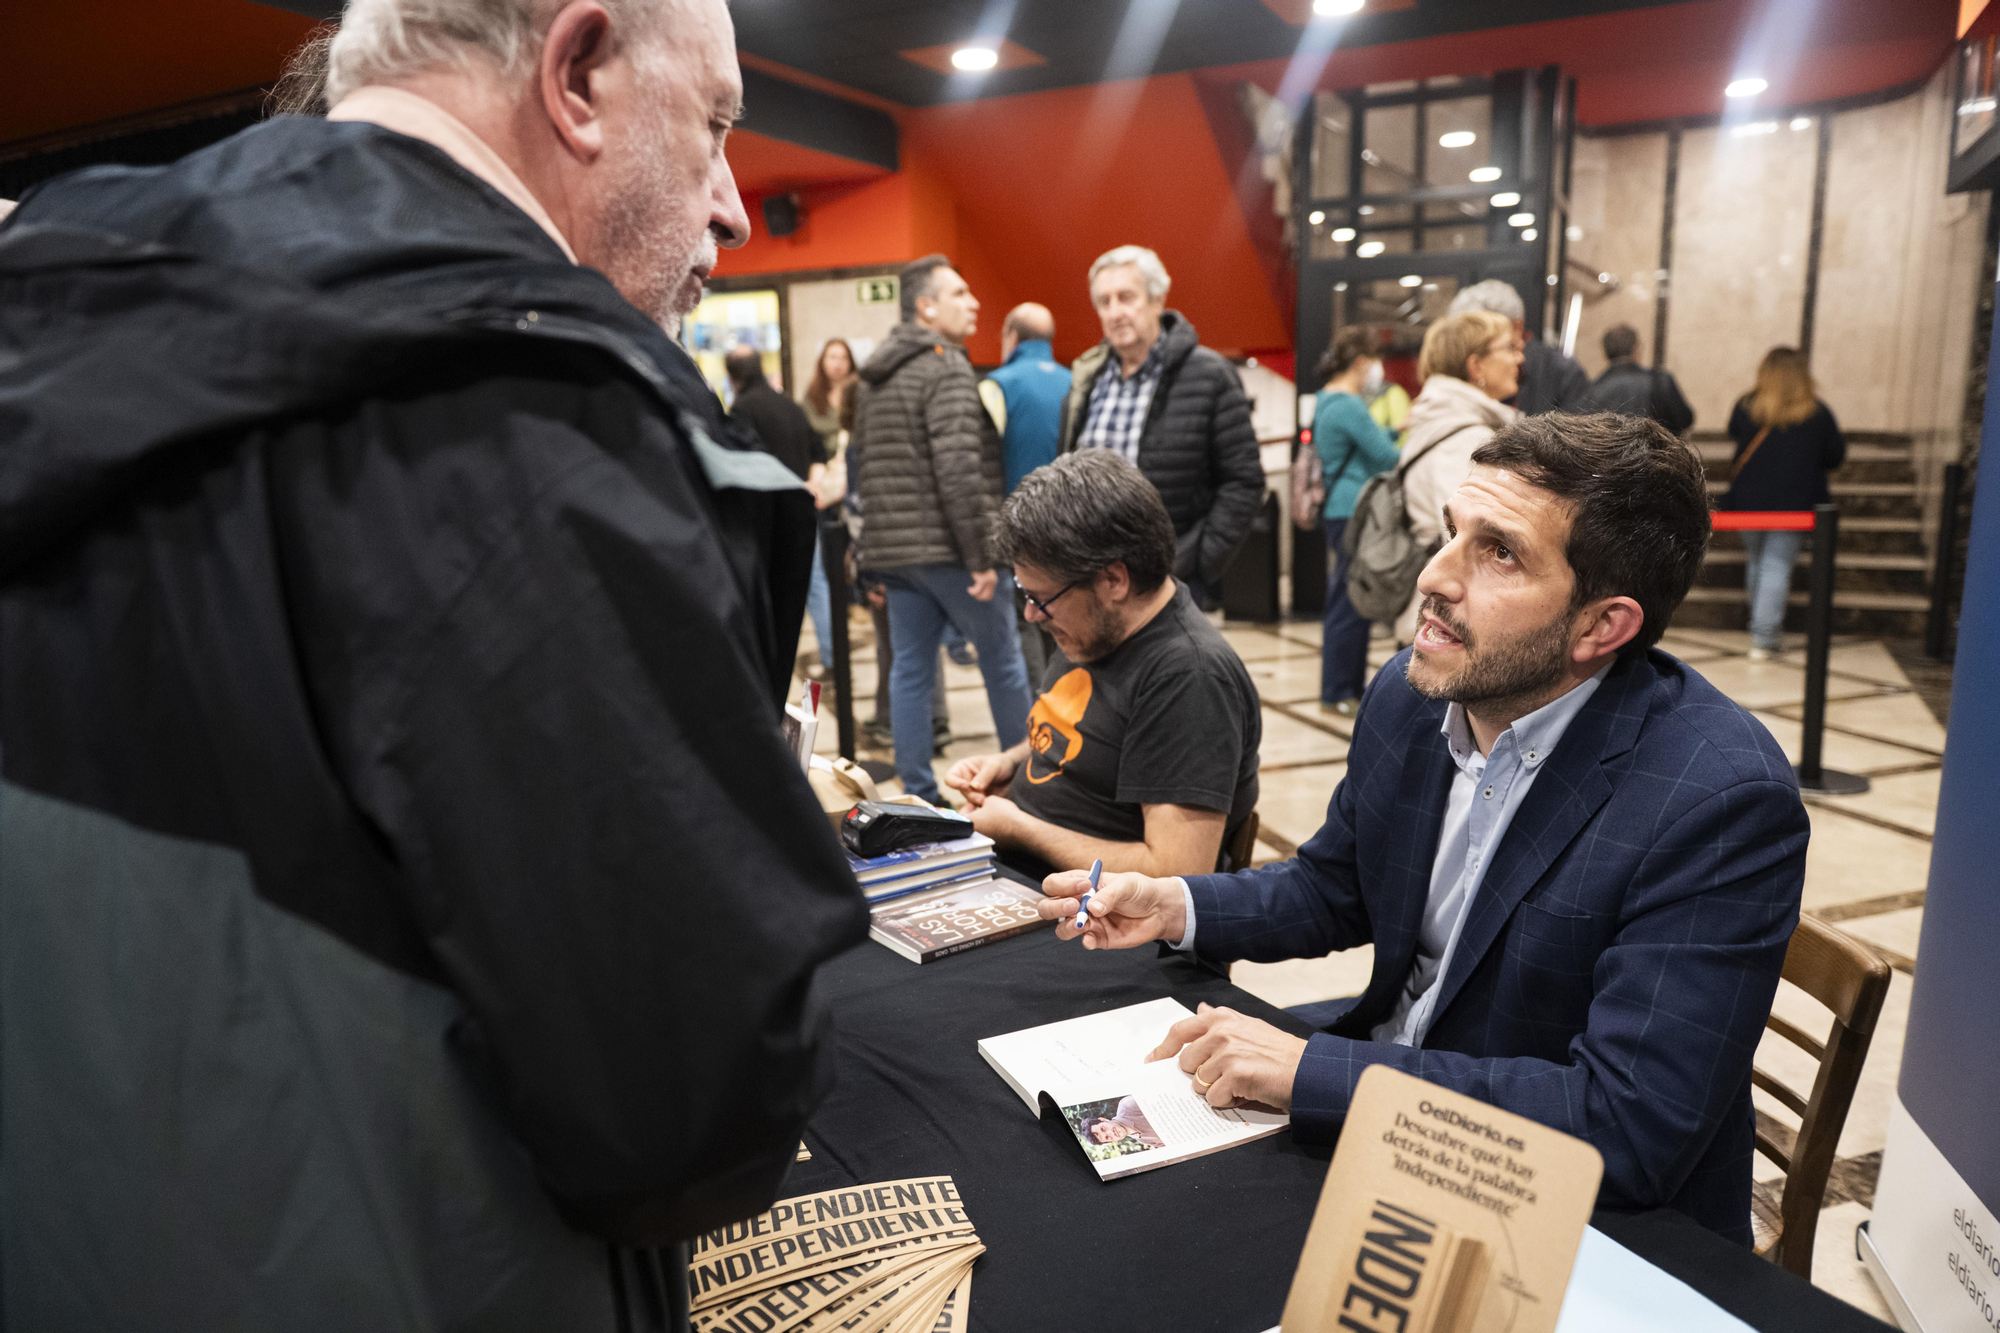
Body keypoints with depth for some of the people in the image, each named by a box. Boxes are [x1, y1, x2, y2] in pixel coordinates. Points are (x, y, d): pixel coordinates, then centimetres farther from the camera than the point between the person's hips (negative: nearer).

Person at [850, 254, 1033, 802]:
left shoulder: (873, 379, 16)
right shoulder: (946, 367, -12)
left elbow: (861, 467, 19)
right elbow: (958, 469, -21)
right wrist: (983, 558, -18)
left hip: (893, 548, 8)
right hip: (948, 549, -8)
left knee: (910, 666, 10)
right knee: (1002, 661, 6)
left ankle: (917, 792, 15)